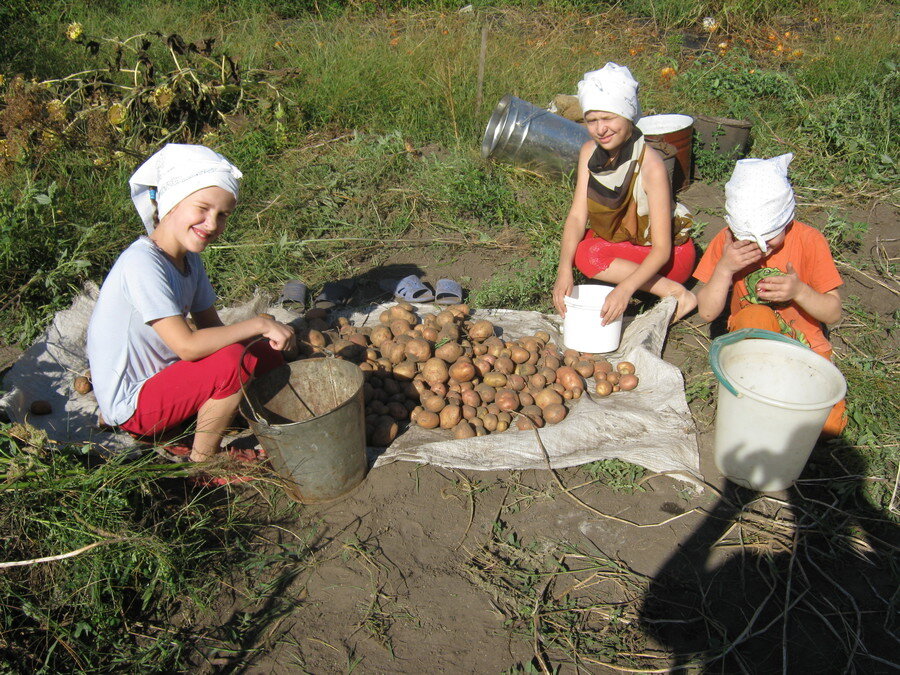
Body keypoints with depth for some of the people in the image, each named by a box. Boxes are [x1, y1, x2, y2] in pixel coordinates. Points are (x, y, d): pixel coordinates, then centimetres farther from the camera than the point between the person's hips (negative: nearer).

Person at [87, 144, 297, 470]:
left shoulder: (189, 258, 2)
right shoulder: (141, 263, -26)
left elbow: (211, 327, 4)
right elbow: (187, 346, -32)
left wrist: (268, 335, -13)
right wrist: (258, 324, -25)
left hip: (162, 379, 9)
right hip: (131, 407, -9)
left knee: (269, 354, 2)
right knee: (230, 361, -29)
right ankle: (203, 463, -5)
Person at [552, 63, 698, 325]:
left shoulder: (650, 165, -28)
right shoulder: (589, 153, -10)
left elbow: (662, 249, -30)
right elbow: (577, 216, -15)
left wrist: (626, 288, -47)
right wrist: (564, 269, -33)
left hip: (672, 253, -7)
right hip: (620, 241, 7)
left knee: (587, 254, -28)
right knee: (571, 251, -22)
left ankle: (676, 292, -19)